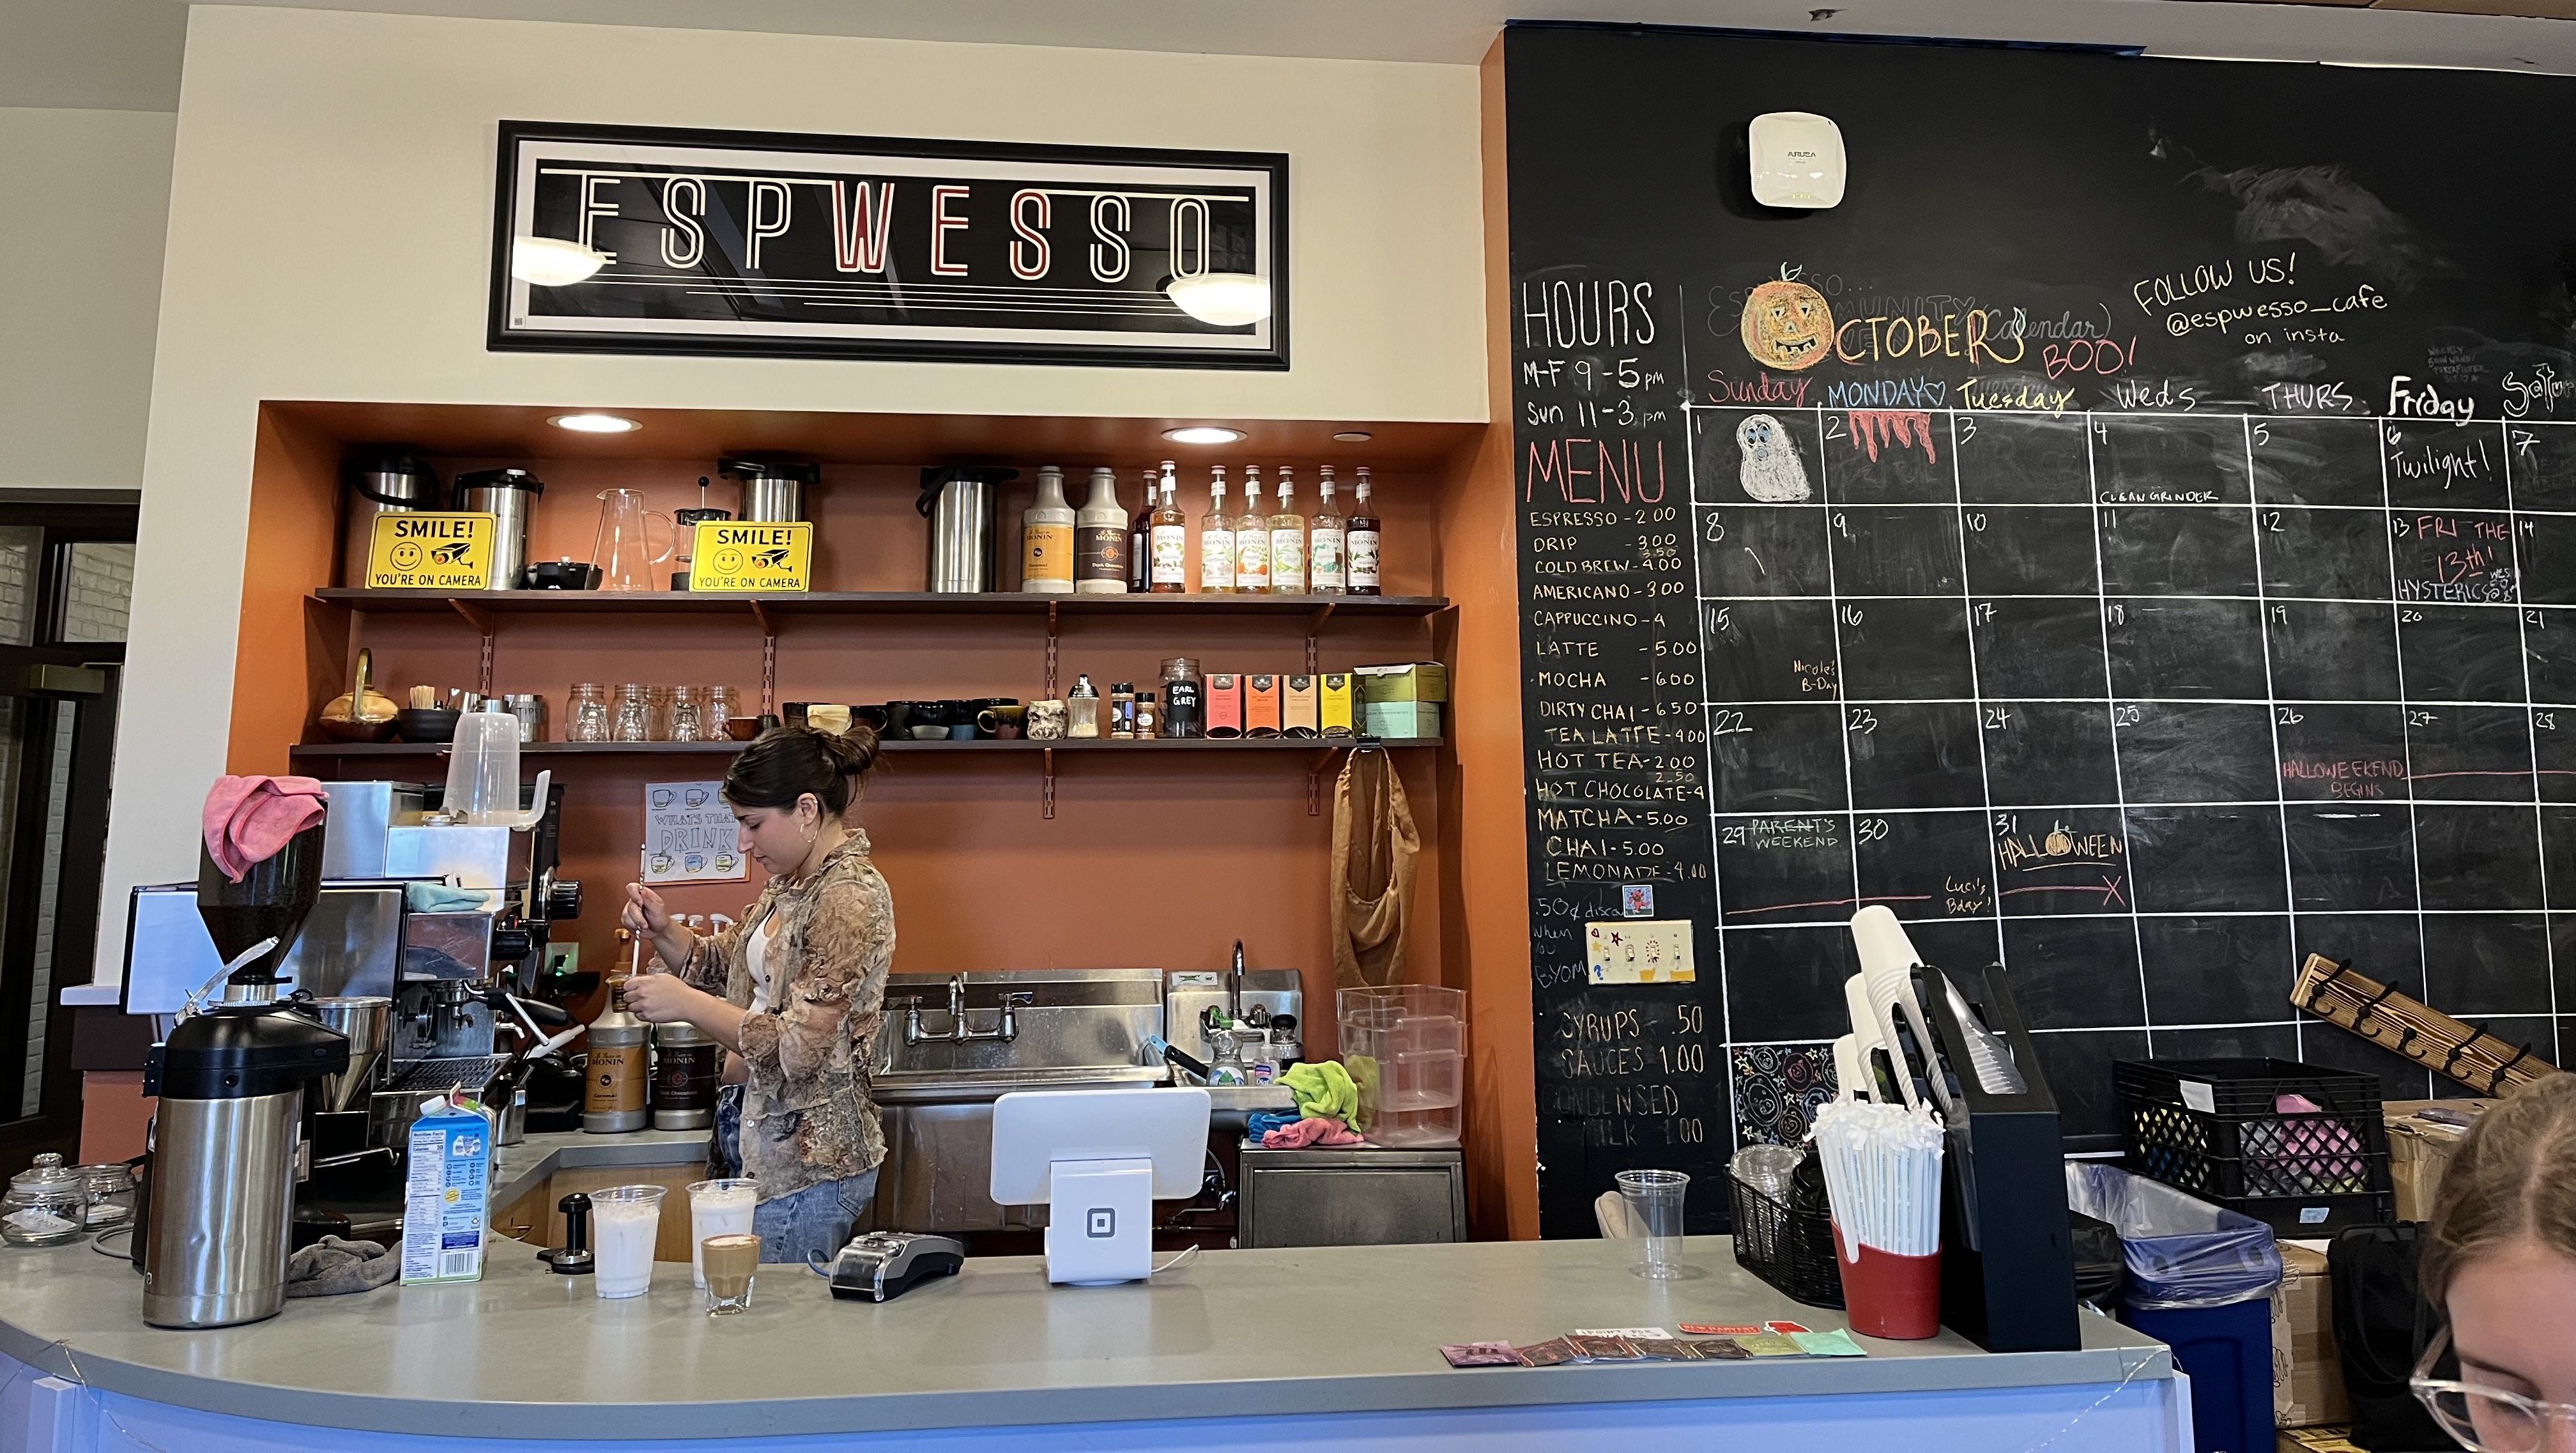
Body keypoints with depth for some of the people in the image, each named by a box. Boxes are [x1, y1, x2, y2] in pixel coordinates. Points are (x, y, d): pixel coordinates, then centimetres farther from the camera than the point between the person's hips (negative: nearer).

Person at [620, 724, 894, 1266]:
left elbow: (799, 1048, -23)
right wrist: (663, 930, 2)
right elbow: (723, 965, 20)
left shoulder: (850, 896, -19)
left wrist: (685, 1003, -19)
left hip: (809, 1167, -9)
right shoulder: (792, 884, 10)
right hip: (770, 1150, 9)